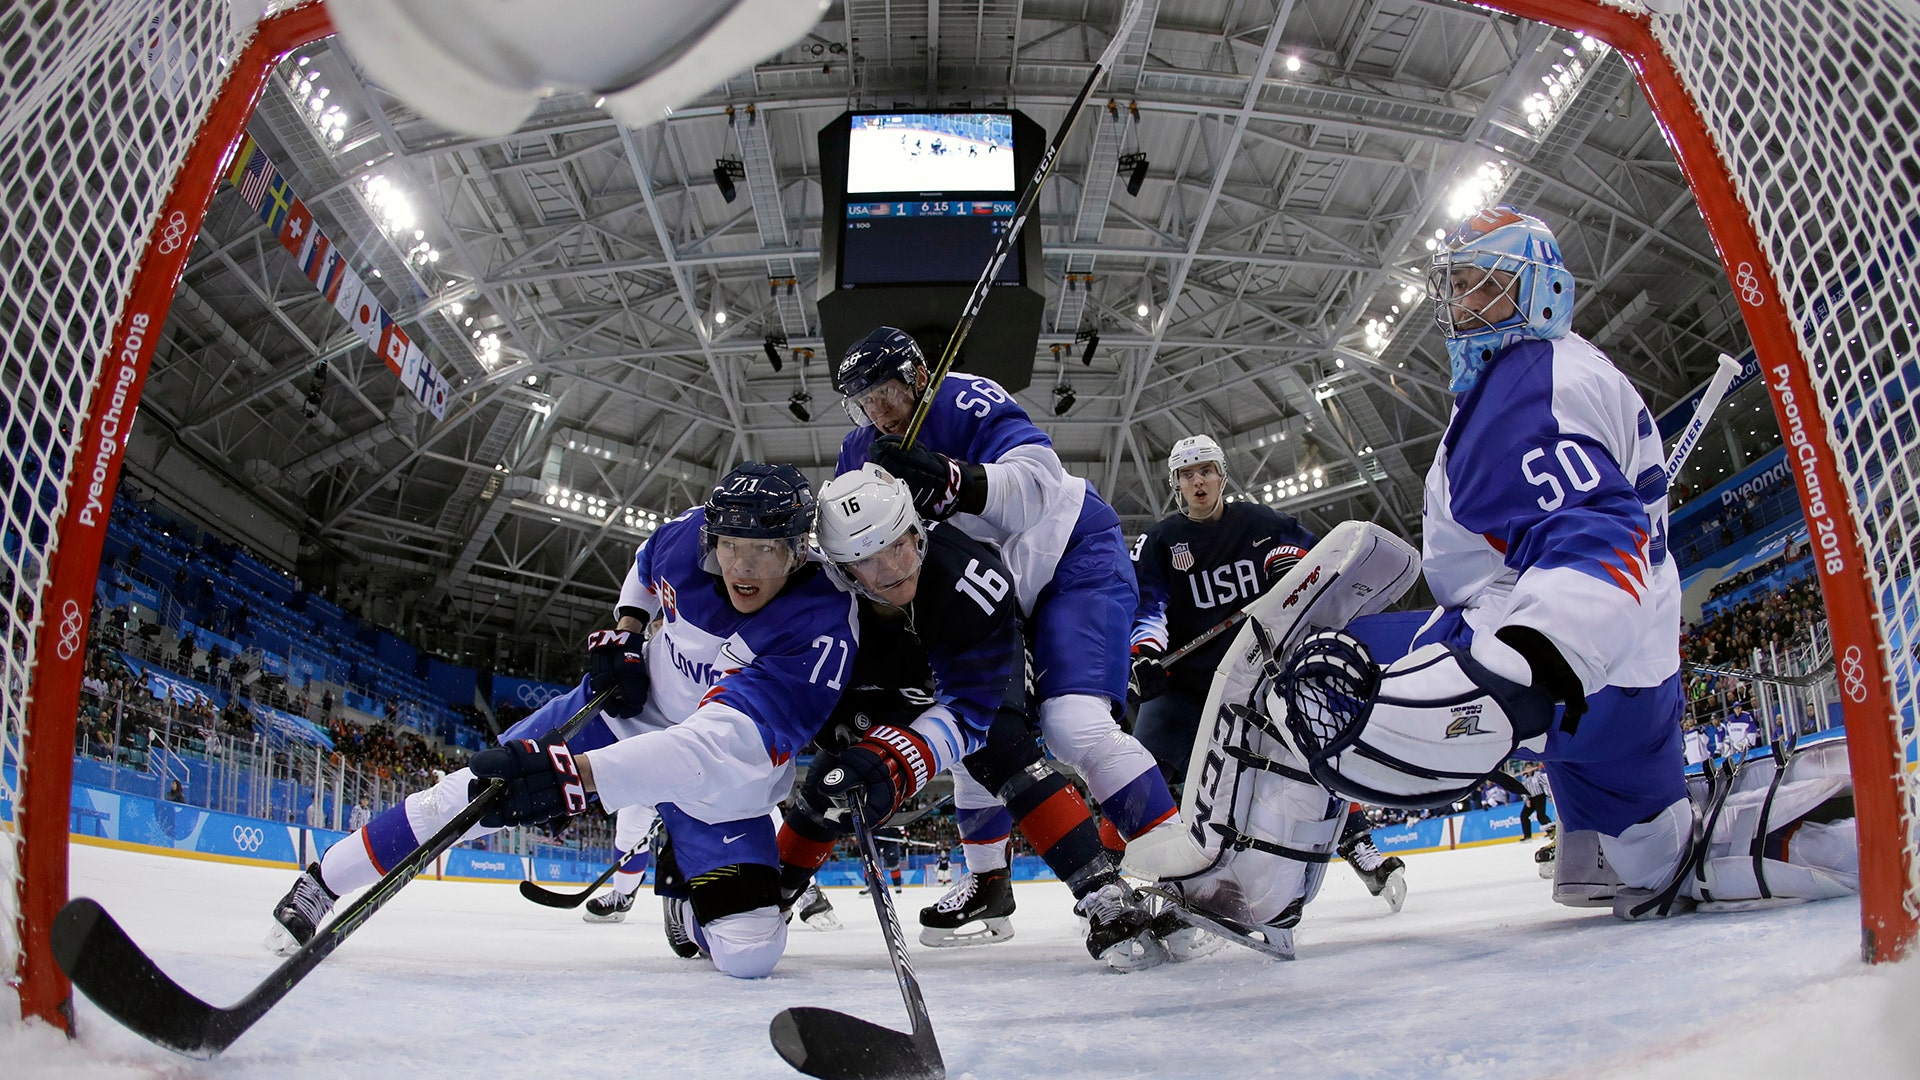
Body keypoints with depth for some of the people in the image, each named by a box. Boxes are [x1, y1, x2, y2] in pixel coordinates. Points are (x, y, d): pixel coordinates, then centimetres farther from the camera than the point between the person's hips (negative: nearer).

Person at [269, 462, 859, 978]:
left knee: (749, 952, -16)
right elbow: (647, 563, 12)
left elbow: (726, 746, -46)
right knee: (471, 793, -4)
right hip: (624, 706, 3)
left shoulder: (821, 629, -34)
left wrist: (572, 774, -55)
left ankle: (687, 900, 19)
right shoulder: (689, 535, -17)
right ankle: (322, 880, 22)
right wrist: (623, 632, -5)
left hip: (716, 772, -3)